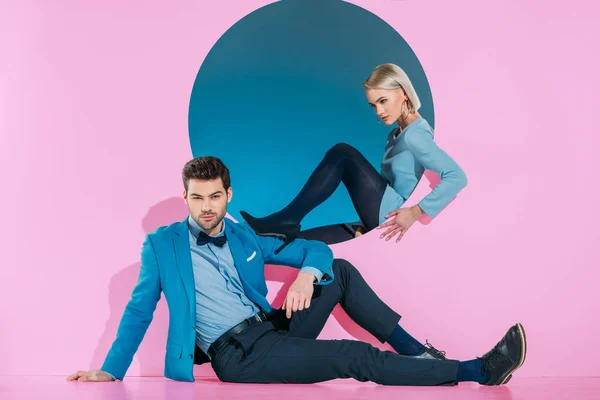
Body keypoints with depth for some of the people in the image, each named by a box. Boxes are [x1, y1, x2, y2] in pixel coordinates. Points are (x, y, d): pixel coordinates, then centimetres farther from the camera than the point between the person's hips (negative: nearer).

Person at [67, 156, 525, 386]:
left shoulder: (243, 237, 11)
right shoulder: (161, 245, -2)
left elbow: (315, 249, 10)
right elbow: (140, 310, -1)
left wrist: (307, 273, -14)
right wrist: (111, 371, -10)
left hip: (274, 328, 6)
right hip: (241, 357, -6)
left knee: (341, 271, -4)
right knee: (356, 357, -18)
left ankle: (414, 350, 0)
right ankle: (478, 371, -15)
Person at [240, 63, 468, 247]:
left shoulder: (415, 135, -12)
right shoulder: (396, 135, 18)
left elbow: (457, 177, -24)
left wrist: (416, 213, -24)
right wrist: (367, 224, 7)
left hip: (392, 218, -10)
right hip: (385, 221, 10)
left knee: (342, 154, -11)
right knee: (304, 241, -1)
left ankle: (288, 218, -11)